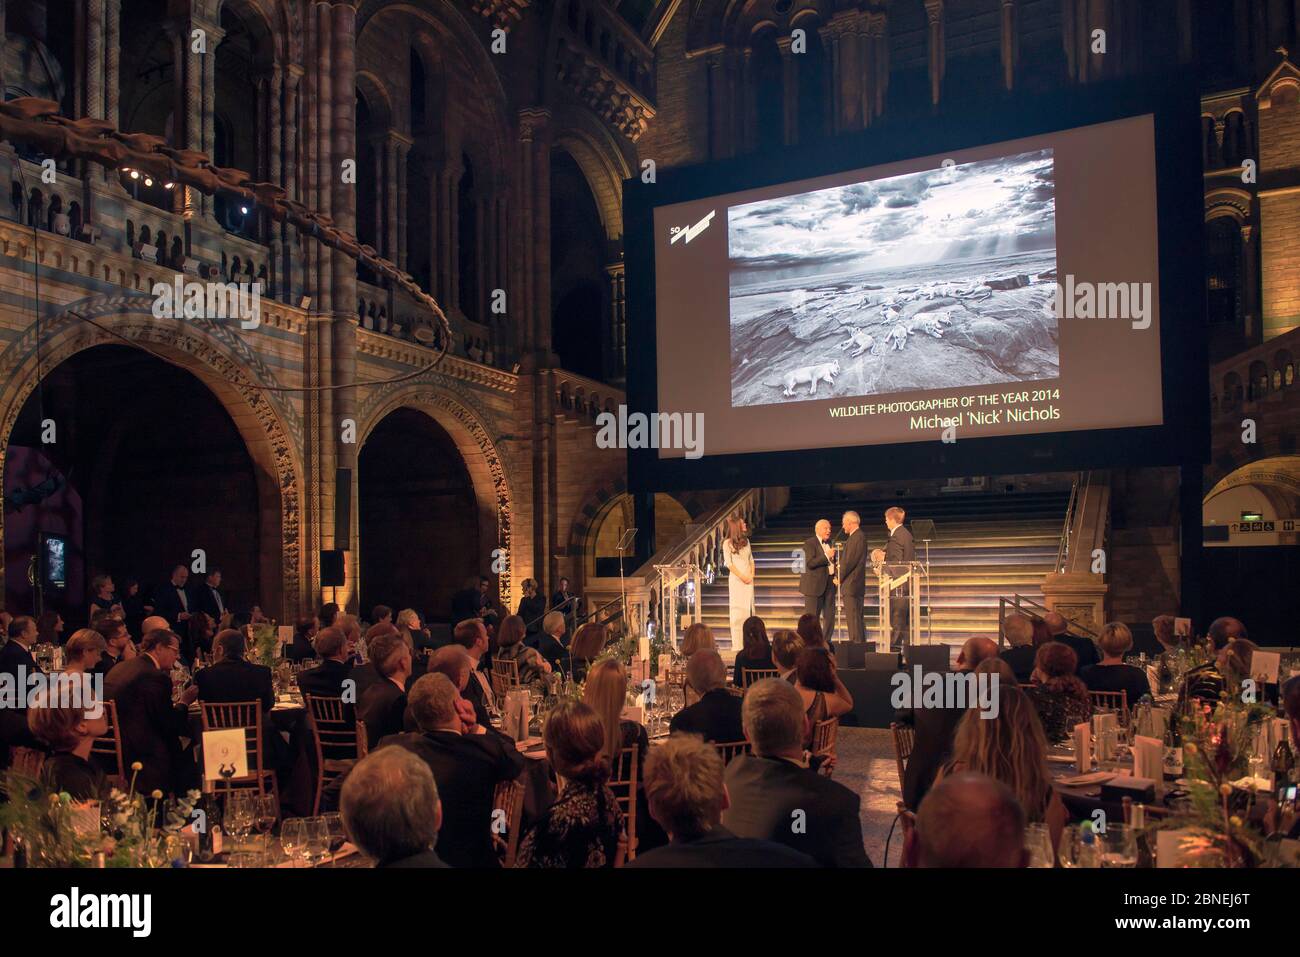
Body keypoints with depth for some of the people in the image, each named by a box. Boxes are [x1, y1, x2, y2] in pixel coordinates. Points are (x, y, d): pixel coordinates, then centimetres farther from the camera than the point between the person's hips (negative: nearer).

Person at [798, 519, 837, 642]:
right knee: (811, 617, -5)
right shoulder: (810, 543, -7)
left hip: (829, 584, 7)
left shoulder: (829, 543, 17)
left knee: (829, 616, 7)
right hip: (814, 585, -7)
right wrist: (826, 556, -20)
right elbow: (810, 563, -19)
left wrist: (836, 575, 11)